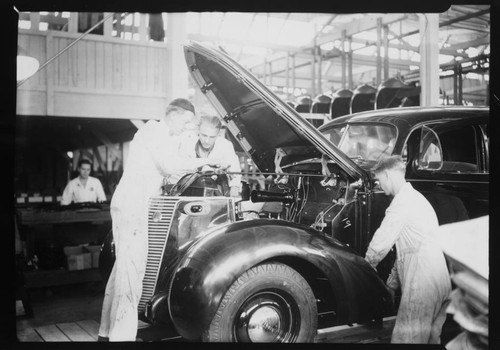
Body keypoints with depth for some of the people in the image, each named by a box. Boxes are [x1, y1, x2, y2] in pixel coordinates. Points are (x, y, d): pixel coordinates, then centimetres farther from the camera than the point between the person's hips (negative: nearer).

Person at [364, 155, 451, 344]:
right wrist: (392, 282, 27)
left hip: (422, 284, -10)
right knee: (430, 337, 17)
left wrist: (367, 265, 8)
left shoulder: (402, 202, -10)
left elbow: (380, 244, -12)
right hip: (440, 283, 10)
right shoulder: (414, 197, 22)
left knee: (405, 338, -6)